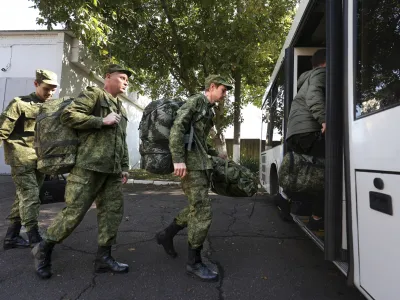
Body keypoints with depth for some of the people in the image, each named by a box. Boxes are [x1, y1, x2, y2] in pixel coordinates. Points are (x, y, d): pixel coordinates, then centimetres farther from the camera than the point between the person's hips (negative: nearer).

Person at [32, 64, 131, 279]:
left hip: (112, 171, 8)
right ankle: (43, 249, 21)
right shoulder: (94, 94, 1)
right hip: (89, 167, -8)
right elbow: (67, 115, -12)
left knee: (113, 211, 5)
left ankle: (103, 257, 16)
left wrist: (124, 167, 16)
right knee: (74, 212, -2)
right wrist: (102, 121, -13)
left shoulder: (121, 109, 24)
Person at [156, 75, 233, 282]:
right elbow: (177, 127, -19)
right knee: (202, 211, -8)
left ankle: (166, 235, 32)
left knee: (196, 208, 16)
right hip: (191, 163, -10)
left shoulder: (208, 110, 21)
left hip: (201, 163, 10)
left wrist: (215, 153, 29)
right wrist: (178, 159, -27)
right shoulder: (196, 101, -6)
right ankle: (194, 262, 5)